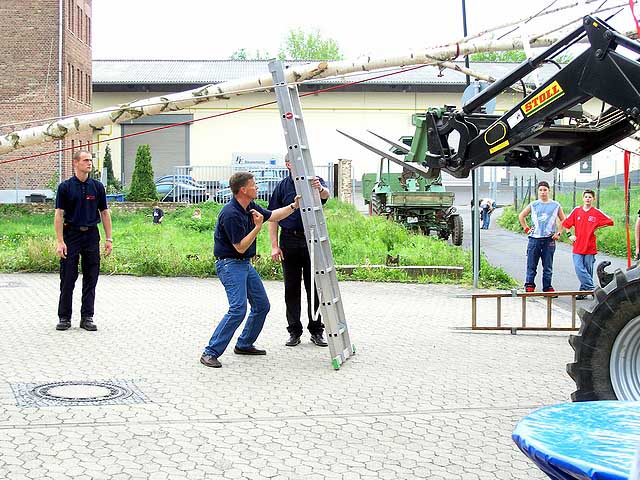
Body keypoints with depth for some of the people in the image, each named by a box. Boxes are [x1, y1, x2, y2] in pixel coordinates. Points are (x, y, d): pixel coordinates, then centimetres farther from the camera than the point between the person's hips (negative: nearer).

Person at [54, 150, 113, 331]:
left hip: (91, 235, 3)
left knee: (91, 279, 4)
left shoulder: (97, 187, 6)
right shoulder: (65, 187, -3)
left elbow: (104, 213, 9)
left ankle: (87, 317, 11)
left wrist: (109, 238, 2)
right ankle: (64, 317, 10)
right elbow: (59, 215, -5)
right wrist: (60, 242, -13)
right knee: (67, 279, 1)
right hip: (71, 236, -2)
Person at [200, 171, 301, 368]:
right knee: (238, 309, -21)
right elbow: (240, 247, -20)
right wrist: (258, 226, -23)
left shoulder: (250, 207, 4)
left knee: (262, 305, 13)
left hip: (245, 263, 10)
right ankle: (210, 353, -17)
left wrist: (293, 206, 10)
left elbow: (272, 216, 21)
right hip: (229, 264, -10)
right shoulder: (231, 214, -23)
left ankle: (244, 345, 26)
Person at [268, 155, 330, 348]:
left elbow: (326, 194, -20)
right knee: (291, 288, 5)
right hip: (289, 241, 1)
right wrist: (274, 246, -5)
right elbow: (273, 217, 4)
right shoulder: (282, 186, 7)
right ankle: (294, 331, 13)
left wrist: (320, 189, -45)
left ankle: (316, 330, 12)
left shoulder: (315, 181, 3)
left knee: (314, 287, 3)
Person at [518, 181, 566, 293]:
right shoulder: (533, 205, 7)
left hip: (549, 239, 0)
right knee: (531, 265, 0)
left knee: (548, 266, 3)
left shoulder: (555, 205, 6)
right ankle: (529, 285, 8)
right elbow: (521, 216, 17)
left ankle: (547, 287, 10)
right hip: (534, 238, 0)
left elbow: (563, 220, 15)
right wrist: (526, 229, 9)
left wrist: (558, 233, 5)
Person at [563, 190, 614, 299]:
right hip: (578, 247, 1)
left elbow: (610, 222, 4)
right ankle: (592, 289, -5)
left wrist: (596, 227, 1)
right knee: (579, 268, -11)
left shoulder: (597, 213, 0)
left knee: (588, 271, 4)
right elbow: (566, 224, 16)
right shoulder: (576, 211, 7)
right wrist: (570, 235, 5)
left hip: (590, 247, -1)